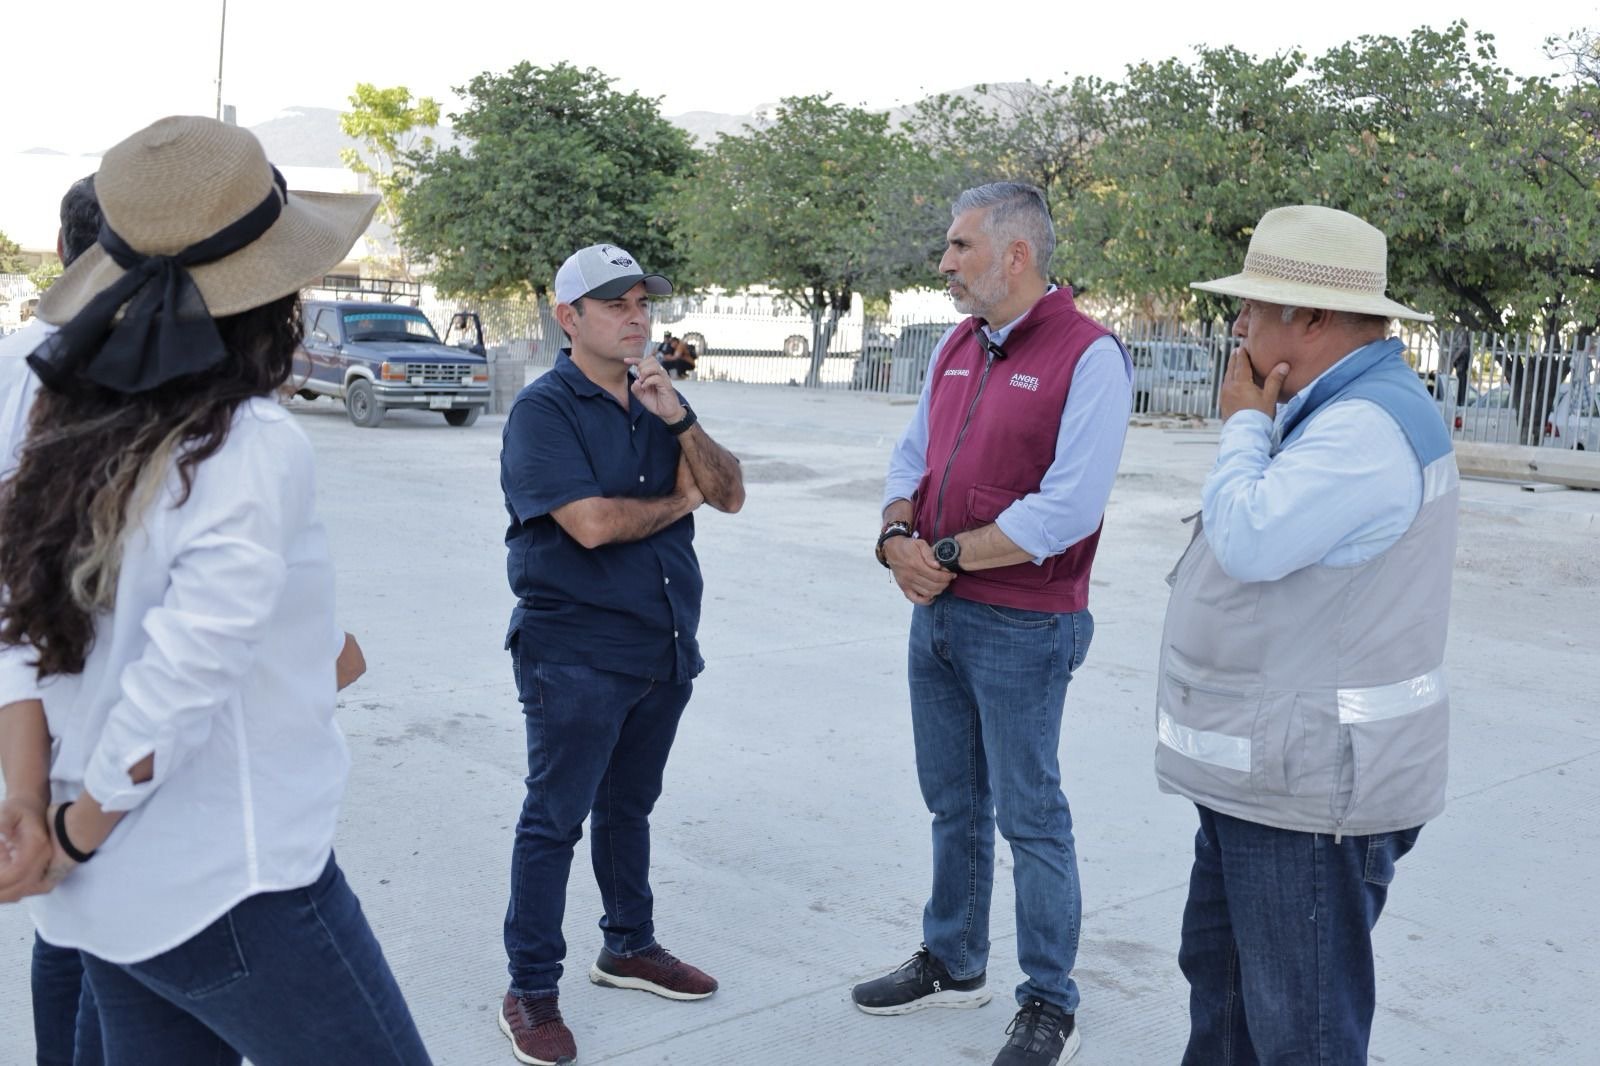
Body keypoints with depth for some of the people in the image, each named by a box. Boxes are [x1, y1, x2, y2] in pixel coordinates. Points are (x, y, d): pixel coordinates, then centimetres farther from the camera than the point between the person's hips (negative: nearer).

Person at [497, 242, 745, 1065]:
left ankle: (629, 947, 35)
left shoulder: (657, 400, 10)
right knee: (555, 818, 1)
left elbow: (729, 494, 2)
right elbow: (592, 522, -24)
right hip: (576, 652, -7)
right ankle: (530, 990, 12)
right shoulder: (544, 408, -12)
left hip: (663, 648, 7)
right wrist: (679, 500, -7)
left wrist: (679, 420, -14)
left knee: (628, 805, 20)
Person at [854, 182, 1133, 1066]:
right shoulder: (956, 346, 10)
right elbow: (911, 457, 13)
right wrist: (897, 538, -7)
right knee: (953, 804, 19)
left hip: (1021, 628, -7)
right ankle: (953, 963, 36)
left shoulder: (1088, 355, -15)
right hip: (937, 612, 7)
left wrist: (948, 555, -16)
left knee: (1030, 817, 4)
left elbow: (1068, 508, -22)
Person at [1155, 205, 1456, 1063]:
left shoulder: (1368, 428, -22)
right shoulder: (1336, 411, 13)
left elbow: (1248, 540, -27)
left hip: (1310, 788, -11)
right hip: (1264, 769, 11)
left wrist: (1244, 423, -15)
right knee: (1219, 972, 23)